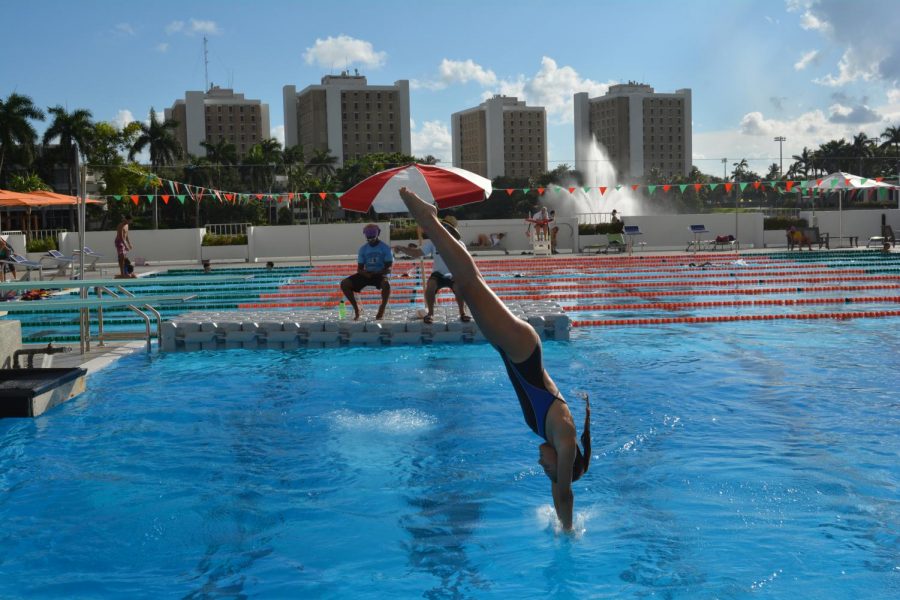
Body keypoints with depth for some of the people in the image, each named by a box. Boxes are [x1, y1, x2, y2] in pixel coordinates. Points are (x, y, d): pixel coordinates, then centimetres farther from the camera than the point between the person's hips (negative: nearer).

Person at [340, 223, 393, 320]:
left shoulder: (385, 248, -3)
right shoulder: (363, 249, 7)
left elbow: (389, 268, -9)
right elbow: (359, 268, 7)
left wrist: (376, 274, -24)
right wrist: (365, 273, -17)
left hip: (380, 274, -4)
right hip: (366, 274, 4)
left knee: (386, 284, -40)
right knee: (344, 284, -16)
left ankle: (382, 309, -18)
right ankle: (356, 309, -6)